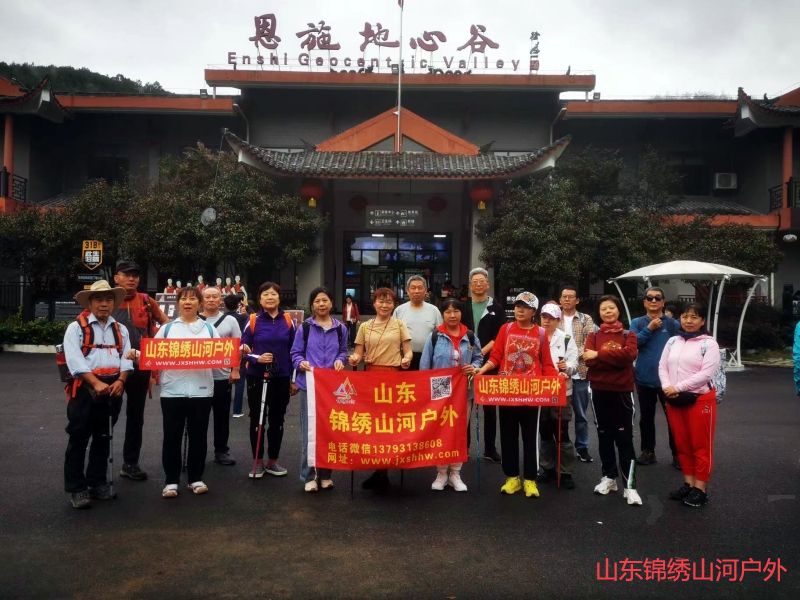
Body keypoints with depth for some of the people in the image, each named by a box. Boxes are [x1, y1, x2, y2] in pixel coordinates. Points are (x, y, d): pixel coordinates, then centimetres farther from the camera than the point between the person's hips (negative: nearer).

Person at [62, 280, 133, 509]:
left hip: (113, 389, 4)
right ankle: (76, 488, 9)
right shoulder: (76, 328, -1)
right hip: (85, 388, -4)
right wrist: (96, 383, -20)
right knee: (79, 438, 0)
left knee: (103, 438, 13)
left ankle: (97, 482, 25)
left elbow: (126, 357, 4)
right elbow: (75, 361, -12)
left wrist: (120, 381, -13)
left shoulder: (120, 330, 13)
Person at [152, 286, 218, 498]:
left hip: (201, 390, 1)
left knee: (198, 435, 7)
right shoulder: (167, 329, 10)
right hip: (173, 390, 0)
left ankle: (196, 478, 20)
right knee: (172, 436, 4)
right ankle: (171, 480, 16)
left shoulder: (209, 329, 11)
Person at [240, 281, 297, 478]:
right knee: (257, 420, 6)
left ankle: (273, 461, 24)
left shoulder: (288, 321, 2)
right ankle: (258, 462, 20)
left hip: (281, 378, 2)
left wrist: (294, 379, 4)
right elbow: (243, 348, -1)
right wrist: (257, 359, -20)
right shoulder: (253, 321, -4)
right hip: (257, 377, -2)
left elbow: (293, 350, 5)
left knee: (277, 420, 11)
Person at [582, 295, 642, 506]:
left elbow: (629, 354, -18)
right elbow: (589, 360, -10)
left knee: (624, 438, -2)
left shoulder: (628, 334, 2)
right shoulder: (594, 336, 6)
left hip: (622, 391, -2)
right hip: (599, 391, 2)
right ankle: (609, 477, 24)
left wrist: (600, 355, -18)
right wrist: (616, 360, -19)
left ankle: (629, 485, 2)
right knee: (604, 436, 11)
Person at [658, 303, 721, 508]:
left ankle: (700, 489, 12)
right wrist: (667, 388, -11)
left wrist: (677, 387, -17)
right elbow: (662, 367, 7)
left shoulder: (709, 343, -7)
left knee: (701, 446, 3)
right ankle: (689, 483, 25)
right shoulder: (673, 341, 10)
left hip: (700, 400, -5)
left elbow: (706, 373, -16)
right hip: (674, 401, 6)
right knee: (682, 444, 13)